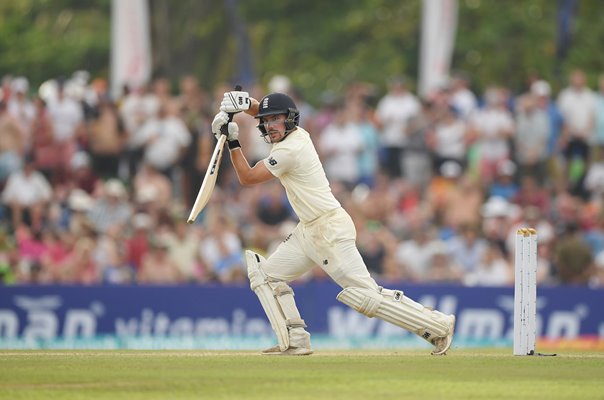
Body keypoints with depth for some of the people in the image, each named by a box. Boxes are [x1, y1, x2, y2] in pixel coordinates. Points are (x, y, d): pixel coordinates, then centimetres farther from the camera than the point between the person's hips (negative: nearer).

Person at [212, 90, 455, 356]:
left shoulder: (289, 149, -17)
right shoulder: (297, 133, 9)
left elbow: (247, 177, -11)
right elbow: (259, 110, 22)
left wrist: (233, 143, -7)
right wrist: (240, 103, 1)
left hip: (330, 231, -10)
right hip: (308, 232, 10)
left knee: (365, 295, -14)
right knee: (265, 274, 7)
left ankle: (439, 326, -10)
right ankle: (295, 342, 3)